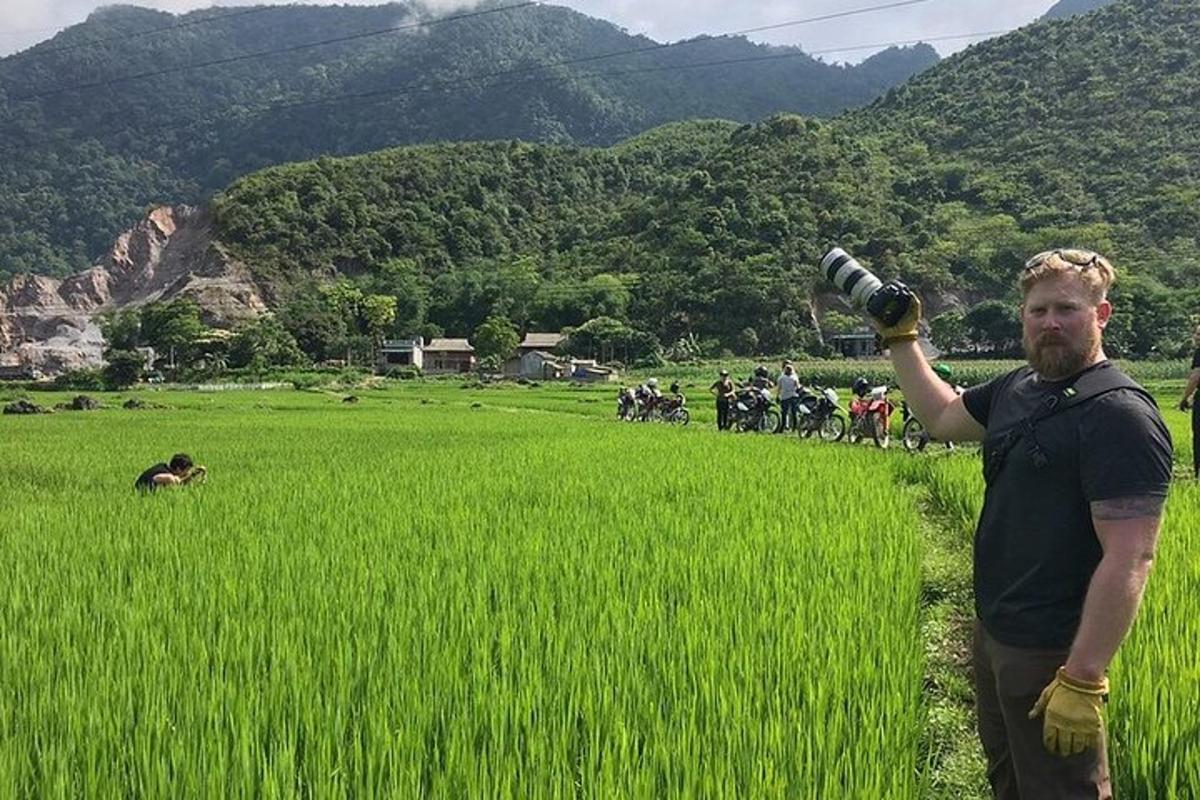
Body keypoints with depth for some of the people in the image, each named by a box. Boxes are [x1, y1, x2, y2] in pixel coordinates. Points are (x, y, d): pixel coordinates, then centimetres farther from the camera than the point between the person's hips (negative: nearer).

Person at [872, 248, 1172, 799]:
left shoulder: (1121, 414, -21)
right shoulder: (1017, 387, 5)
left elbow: (1130, 559, -26)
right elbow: (942, 417, 23)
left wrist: (1083, 679, -29)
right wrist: (900, 339, 16)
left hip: (1051, 654, -8)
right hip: (992, 633, 9)